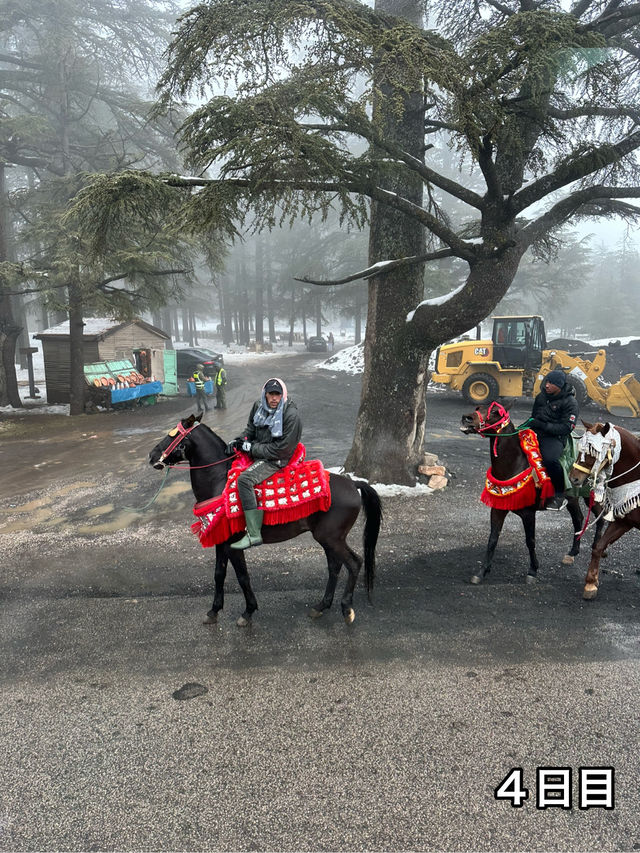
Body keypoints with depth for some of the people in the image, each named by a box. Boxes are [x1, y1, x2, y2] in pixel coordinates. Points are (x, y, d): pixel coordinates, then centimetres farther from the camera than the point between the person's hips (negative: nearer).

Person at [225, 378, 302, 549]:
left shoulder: (291, 416, -20)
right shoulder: (258, 405, 2)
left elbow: (280, 449, -21)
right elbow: (250, 430, 17)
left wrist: (251, 448, -19)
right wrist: (238, 441, -3)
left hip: (276, 459, -9)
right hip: (258, 448, 9)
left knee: (244, 479, -30)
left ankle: (254, 535, -31)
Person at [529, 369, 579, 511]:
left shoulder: (570, 402, -6)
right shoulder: (542, 396, 14)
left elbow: (567, 427, -12)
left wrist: (543, 425, -19)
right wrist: (530, 423, 9)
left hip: (555, 437, -7)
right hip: (536, 432, 7)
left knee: (550, 459, -36)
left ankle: (560, 496, -17)